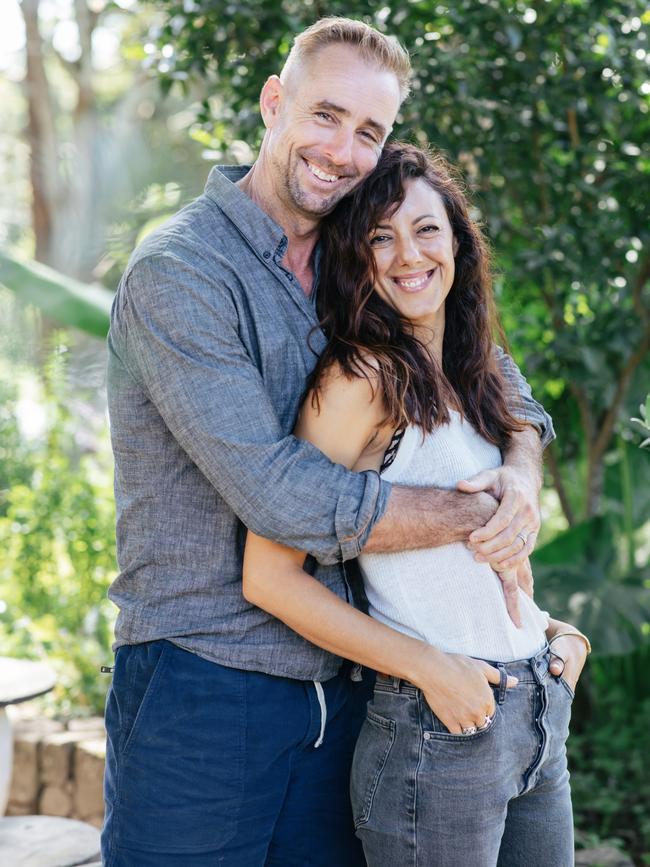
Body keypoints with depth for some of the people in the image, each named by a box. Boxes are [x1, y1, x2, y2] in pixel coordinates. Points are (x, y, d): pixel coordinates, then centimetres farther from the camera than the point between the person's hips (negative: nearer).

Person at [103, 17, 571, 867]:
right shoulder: (178, 272, -14)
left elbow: (487, 365, 17)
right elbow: (282, 496, -22)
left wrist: (522, 471, -7)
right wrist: (475, 515, -14)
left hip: (339, 690, 6)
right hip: (203, 691, -6)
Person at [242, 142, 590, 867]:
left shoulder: (469, 376, 9)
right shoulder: (361, 379, -15)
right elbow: (269, 575, -19)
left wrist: (550, 631, 5)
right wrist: (428, 667, -18)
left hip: (541, 715, 8)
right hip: (436, 734, -7)